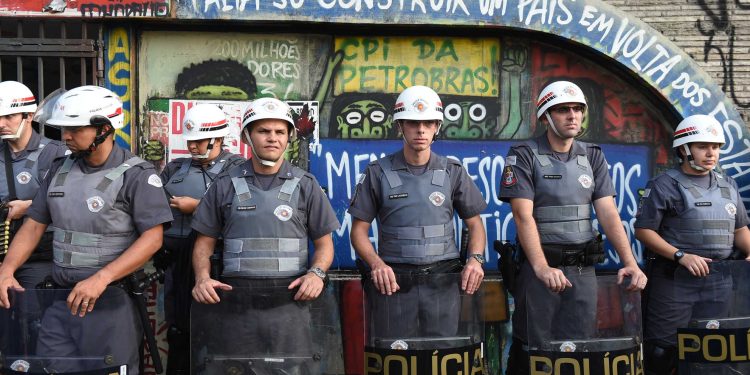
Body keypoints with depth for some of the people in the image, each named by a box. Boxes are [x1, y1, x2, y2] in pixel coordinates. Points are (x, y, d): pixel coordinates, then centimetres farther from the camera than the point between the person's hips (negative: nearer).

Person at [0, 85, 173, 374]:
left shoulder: (136, 175, -10)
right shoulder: (60, 170, 9)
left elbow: (153, 238, -16)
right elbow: (34, 225, 13)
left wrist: (101, 278, -25)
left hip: (112, 301, -5)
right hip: (60, 299, 5)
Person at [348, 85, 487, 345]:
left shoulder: (453, 172, 7)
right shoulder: (378, 173, 2)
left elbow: (475, 224, 11)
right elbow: (359, 229, 3)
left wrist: (475, 258, -9)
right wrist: (377, 264, -15)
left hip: (443, 284, 1)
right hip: (393, 282, -1)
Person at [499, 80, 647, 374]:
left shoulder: (592, 157, 9)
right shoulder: (524, 156, -5)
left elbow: (608, 212, 2)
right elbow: (523, 215, -14)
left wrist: (630, 262, -11)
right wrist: (542, 268, -26)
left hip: (583, 269, 4)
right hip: (540, 267, -4)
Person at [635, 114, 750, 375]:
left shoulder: (728, 186, 14)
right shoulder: (664, 185, -4)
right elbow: (643, 230, -8)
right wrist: (682, 256, -17)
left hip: (719, 282, 6)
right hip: (674, 280, -5)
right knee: (662, 351, -5)